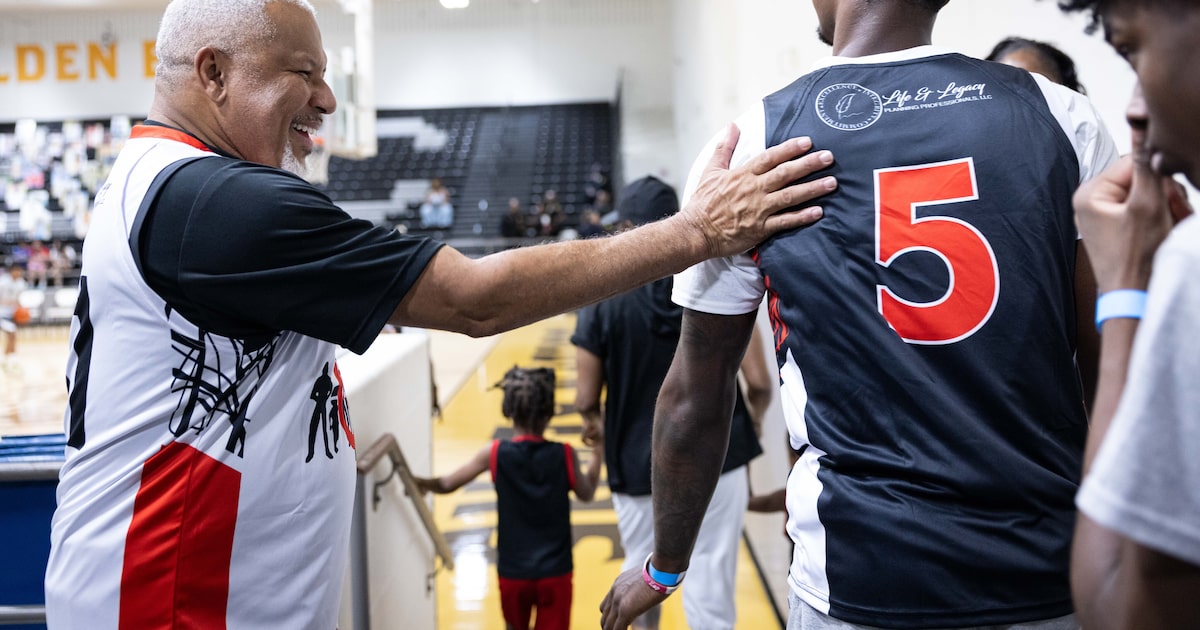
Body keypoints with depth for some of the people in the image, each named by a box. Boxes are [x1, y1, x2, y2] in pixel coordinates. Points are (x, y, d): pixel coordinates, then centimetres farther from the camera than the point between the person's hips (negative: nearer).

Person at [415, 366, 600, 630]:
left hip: (512, 571, 1)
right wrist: (597, 455, 20)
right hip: (555, 571, -1)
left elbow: (447, 485, 0)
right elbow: (586, 494, 8)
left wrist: (422, 483, 20)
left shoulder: (495, 453, -9)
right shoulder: (564, 454, -9)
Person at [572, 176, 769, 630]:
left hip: (638, 466, 0)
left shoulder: (604, 299, -10)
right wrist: (741, 423, 15)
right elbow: (761, 384, -5)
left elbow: (586, 399, -6)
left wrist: (594, 423, 17)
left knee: (642, 576, 23)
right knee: (711, 588, 7)